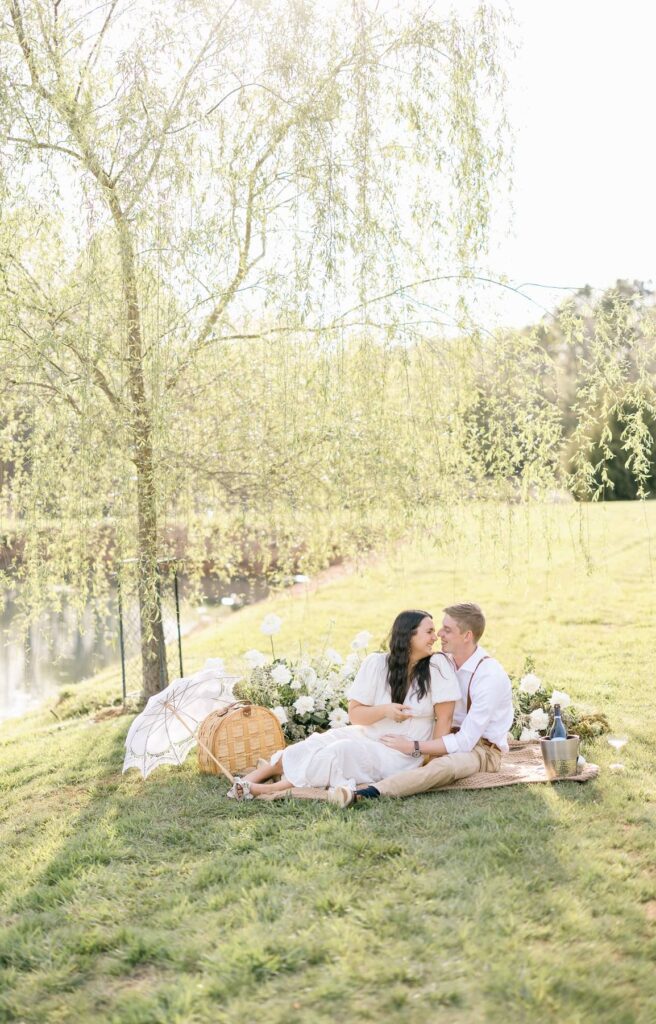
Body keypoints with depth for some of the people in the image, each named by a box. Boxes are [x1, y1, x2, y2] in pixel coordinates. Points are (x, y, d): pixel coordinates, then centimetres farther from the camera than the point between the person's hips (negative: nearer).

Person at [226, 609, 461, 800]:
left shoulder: (438, 666, -10)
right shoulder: (376, 664, -3)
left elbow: (444, 718, -7)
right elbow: (355, 713, -1)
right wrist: (384, 710, -19)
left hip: (403, 754, -4)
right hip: (366, 736, 4)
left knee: (342, 751, -28)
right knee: (315, 745, -19)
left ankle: (271, 789, -22)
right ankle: (250, 780, -18)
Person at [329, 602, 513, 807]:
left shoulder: (490, 676, -24)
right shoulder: (447, 661, -1)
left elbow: (465, 742, -26)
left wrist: (412, 747, -29)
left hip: (482, 749, -8)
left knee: (445, 765, -39)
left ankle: (370, 793, -55)